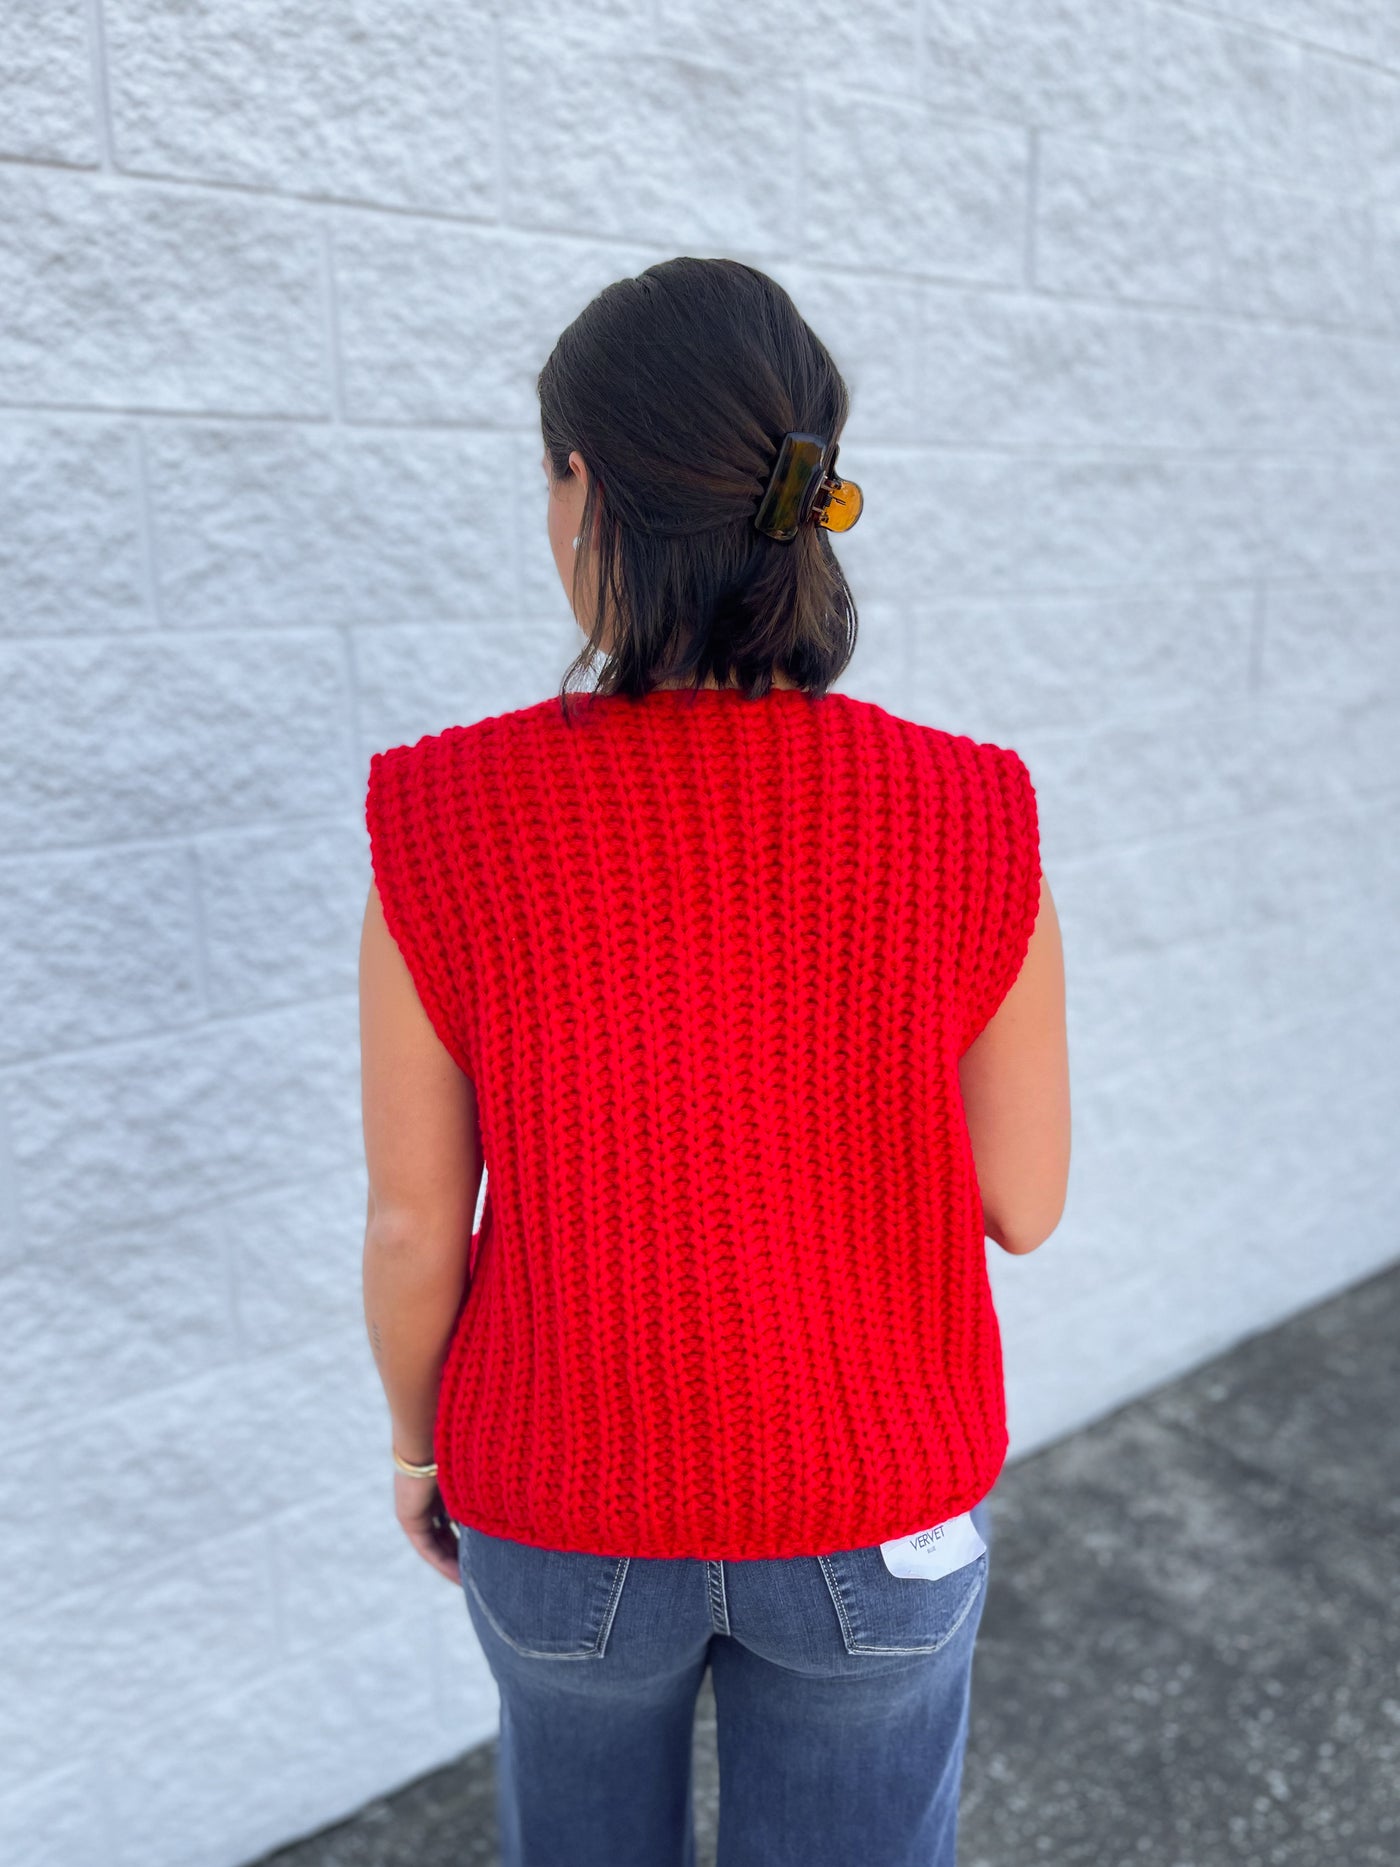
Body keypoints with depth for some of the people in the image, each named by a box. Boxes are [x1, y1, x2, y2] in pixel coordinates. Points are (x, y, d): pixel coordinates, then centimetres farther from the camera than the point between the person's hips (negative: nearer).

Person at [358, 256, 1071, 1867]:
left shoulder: (443, 831, -24)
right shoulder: (972, 829, -23)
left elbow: (412, 1228, -13)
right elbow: (1023, 1202, -10)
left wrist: (416, 1438, 7)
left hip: (571, 1475, 1)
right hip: (873, 1486, 0)